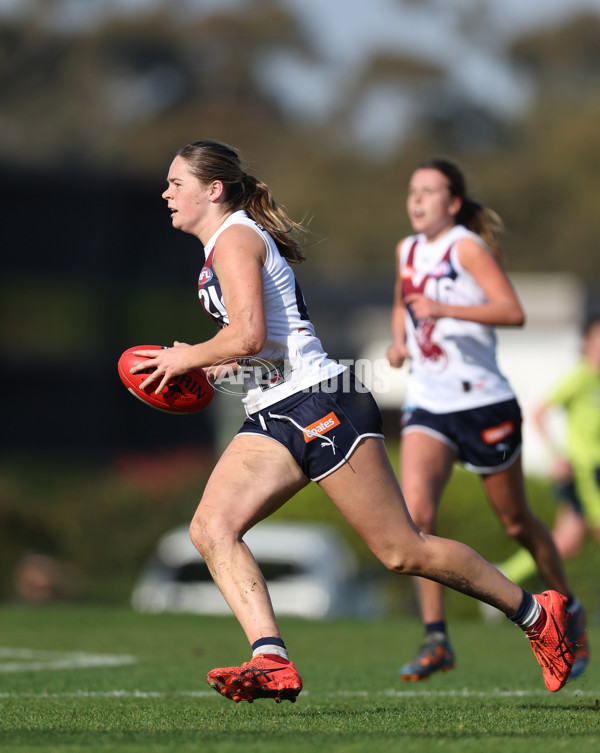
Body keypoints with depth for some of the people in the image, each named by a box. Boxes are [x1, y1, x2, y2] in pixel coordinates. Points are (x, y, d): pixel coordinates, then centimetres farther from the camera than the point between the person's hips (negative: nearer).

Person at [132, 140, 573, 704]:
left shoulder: (235, 237, -9)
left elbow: (247, 337, -21)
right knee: (210, 529, -12)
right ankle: (272, 663, -23)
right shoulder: (223, 246, 21)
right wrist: (207, 369, 19)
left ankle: (536, 614, 9)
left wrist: (187, 358, -7)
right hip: (272, 420, 10)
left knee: (401, 550, -6)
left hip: (321, 404, -10)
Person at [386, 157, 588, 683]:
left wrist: (443, 309, -29)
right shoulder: (407, 251, 9)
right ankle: (436, 640, -17)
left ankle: (567, 608, 34)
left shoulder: (467, 247, -10)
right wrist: (399, 341, 10)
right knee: (415, 512, -18)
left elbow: (513, 311, -21)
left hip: (483, 403, -5)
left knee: (516, 522, 9)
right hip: (426, 404, 5)